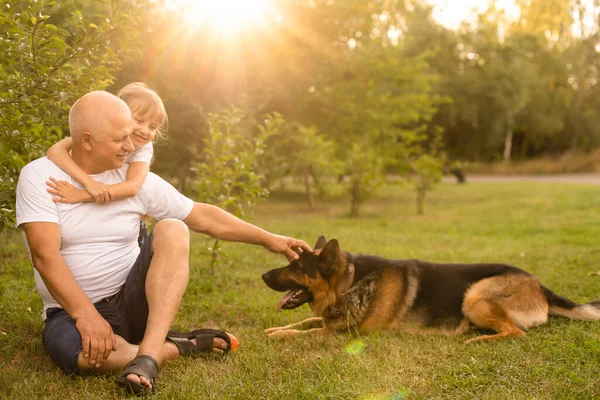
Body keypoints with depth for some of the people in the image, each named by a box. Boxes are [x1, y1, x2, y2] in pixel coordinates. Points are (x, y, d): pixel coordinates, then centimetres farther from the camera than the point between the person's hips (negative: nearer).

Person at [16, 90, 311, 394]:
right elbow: (45, 254, -20)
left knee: (172, 230, -23)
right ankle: (183, 346, -13)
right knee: (76, 349, -39)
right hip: (74, 310, -2)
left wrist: (268, 239, 5)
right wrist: (85, 314, -31)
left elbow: (203, 217, 6)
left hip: (134, 301, 3)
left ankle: (148, 355, -34)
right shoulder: (39, 176, -9)